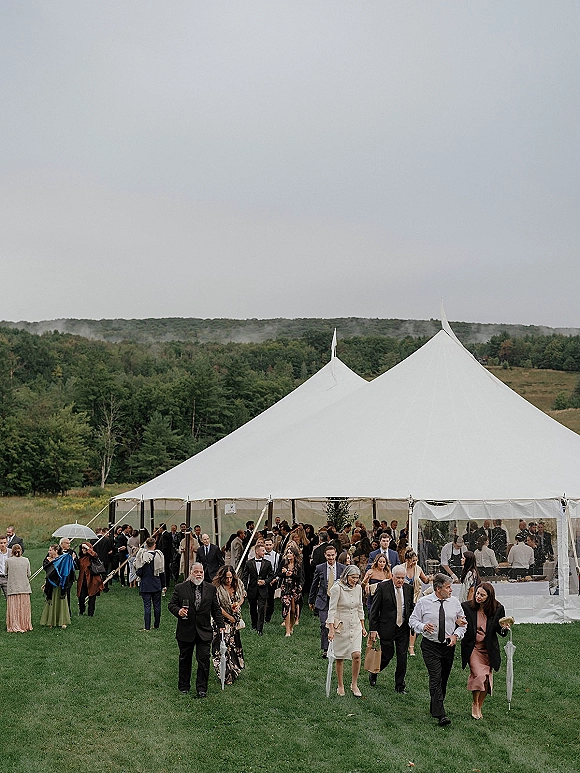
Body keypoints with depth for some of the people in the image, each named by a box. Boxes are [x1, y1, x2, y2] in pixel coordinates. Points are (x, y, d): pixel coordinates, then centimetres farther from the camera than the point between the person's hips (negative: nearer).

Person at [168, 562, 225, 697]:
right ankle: (184, 686, 25)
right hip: (185, 631, 0)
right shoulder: (180, 588, -1)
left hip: (204, 631, 1)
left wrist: (221, 625, 4)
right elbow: (171, 604, 2)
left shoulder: (211, 589, 4)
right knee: (185, 659, 11)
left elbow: (216, 609, 9)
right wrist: (178, 611, -19)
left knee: (204, 660, -3)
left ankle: (201, 688, 7)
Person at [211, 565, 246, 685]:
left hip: (236, 620, 5)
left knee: (235, 644, 11)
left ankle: (235, 669, 28)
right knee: (224, 645, -6)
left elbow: (242, 597, 15)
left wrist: (238, 604, -7)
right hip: (223, 621, -5)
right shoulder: (217, 588, -17)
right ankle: (226, 675, 2)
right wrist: (230, 618, -12)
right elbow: (217, 607, -15)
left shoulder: (238, 584, -1)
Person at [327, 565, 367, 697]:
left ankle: (354, 684, 8)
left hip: (355, 626, 4)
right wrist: (331, 629, -19)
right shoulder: (337, 588, -14)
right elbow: (332, 610, -15)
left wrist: (363, 626, 17)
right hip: (340, 626, -4)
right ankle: (340, 686, 19)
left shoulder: (358, 588, 2)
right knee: (340, 658, 4)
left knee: (356, 655, -8)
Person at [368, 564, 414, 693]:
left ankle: (400, 685, 15)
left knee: (402, 656, 3)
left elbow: (411, 608, 15)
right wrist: (373, 629, -10)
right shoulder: (383, 587, -9)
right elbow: (374, 610, -7)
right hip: (387, 628, -4)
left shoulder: (408, 589, 4)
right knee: (387, 655, 3)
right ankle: (373, 674, 31)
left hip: (403, 628, 4)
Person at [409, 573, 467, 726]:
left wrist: (456, 635, -7)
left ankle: (435, 708, 30)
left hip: (449, 646, 4)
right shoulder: (423, 602, -5)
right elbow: (413, 620, 1)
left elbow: (462, 623, 11)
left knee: (443, 680, 12)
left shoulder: (454, 602, 3)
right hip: (430, 646, -4)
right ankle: (441, 715, -19)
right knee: (436, 679, -14)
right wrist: (423, 626, -20)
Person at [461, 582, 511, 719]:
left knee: (487, 679, 6)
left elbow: (501, 632, 4)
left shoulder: (497, 609, -5)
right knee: (479, 676, -18)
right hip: (473, 648, -2)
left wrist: (504, 628, -18)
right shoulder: (466, 607, -9)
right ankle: (475, 704, 6)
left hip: (489, 650, 2)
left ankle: (479, 706, 28)